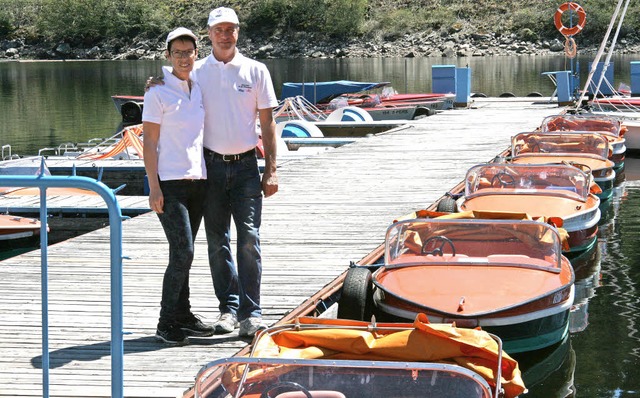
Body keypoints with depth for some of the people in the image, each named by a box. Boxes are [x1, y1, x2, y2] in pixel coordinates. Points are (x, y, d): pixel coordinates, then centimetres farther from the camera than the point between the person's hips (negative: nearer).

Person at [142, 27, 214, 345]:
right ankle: (167, 324, -4)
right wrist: (154, 187, -14)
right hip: (170, 181, -6)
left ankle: (183, 316, 20)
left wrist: (206, 177, 15)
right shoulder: (158, 92, -6)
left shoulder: (198, 90, 12)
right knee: (182, 252, -12)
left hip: (197, 179, 6)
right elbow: (149, 141, -8)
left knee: (184, 253, 12)